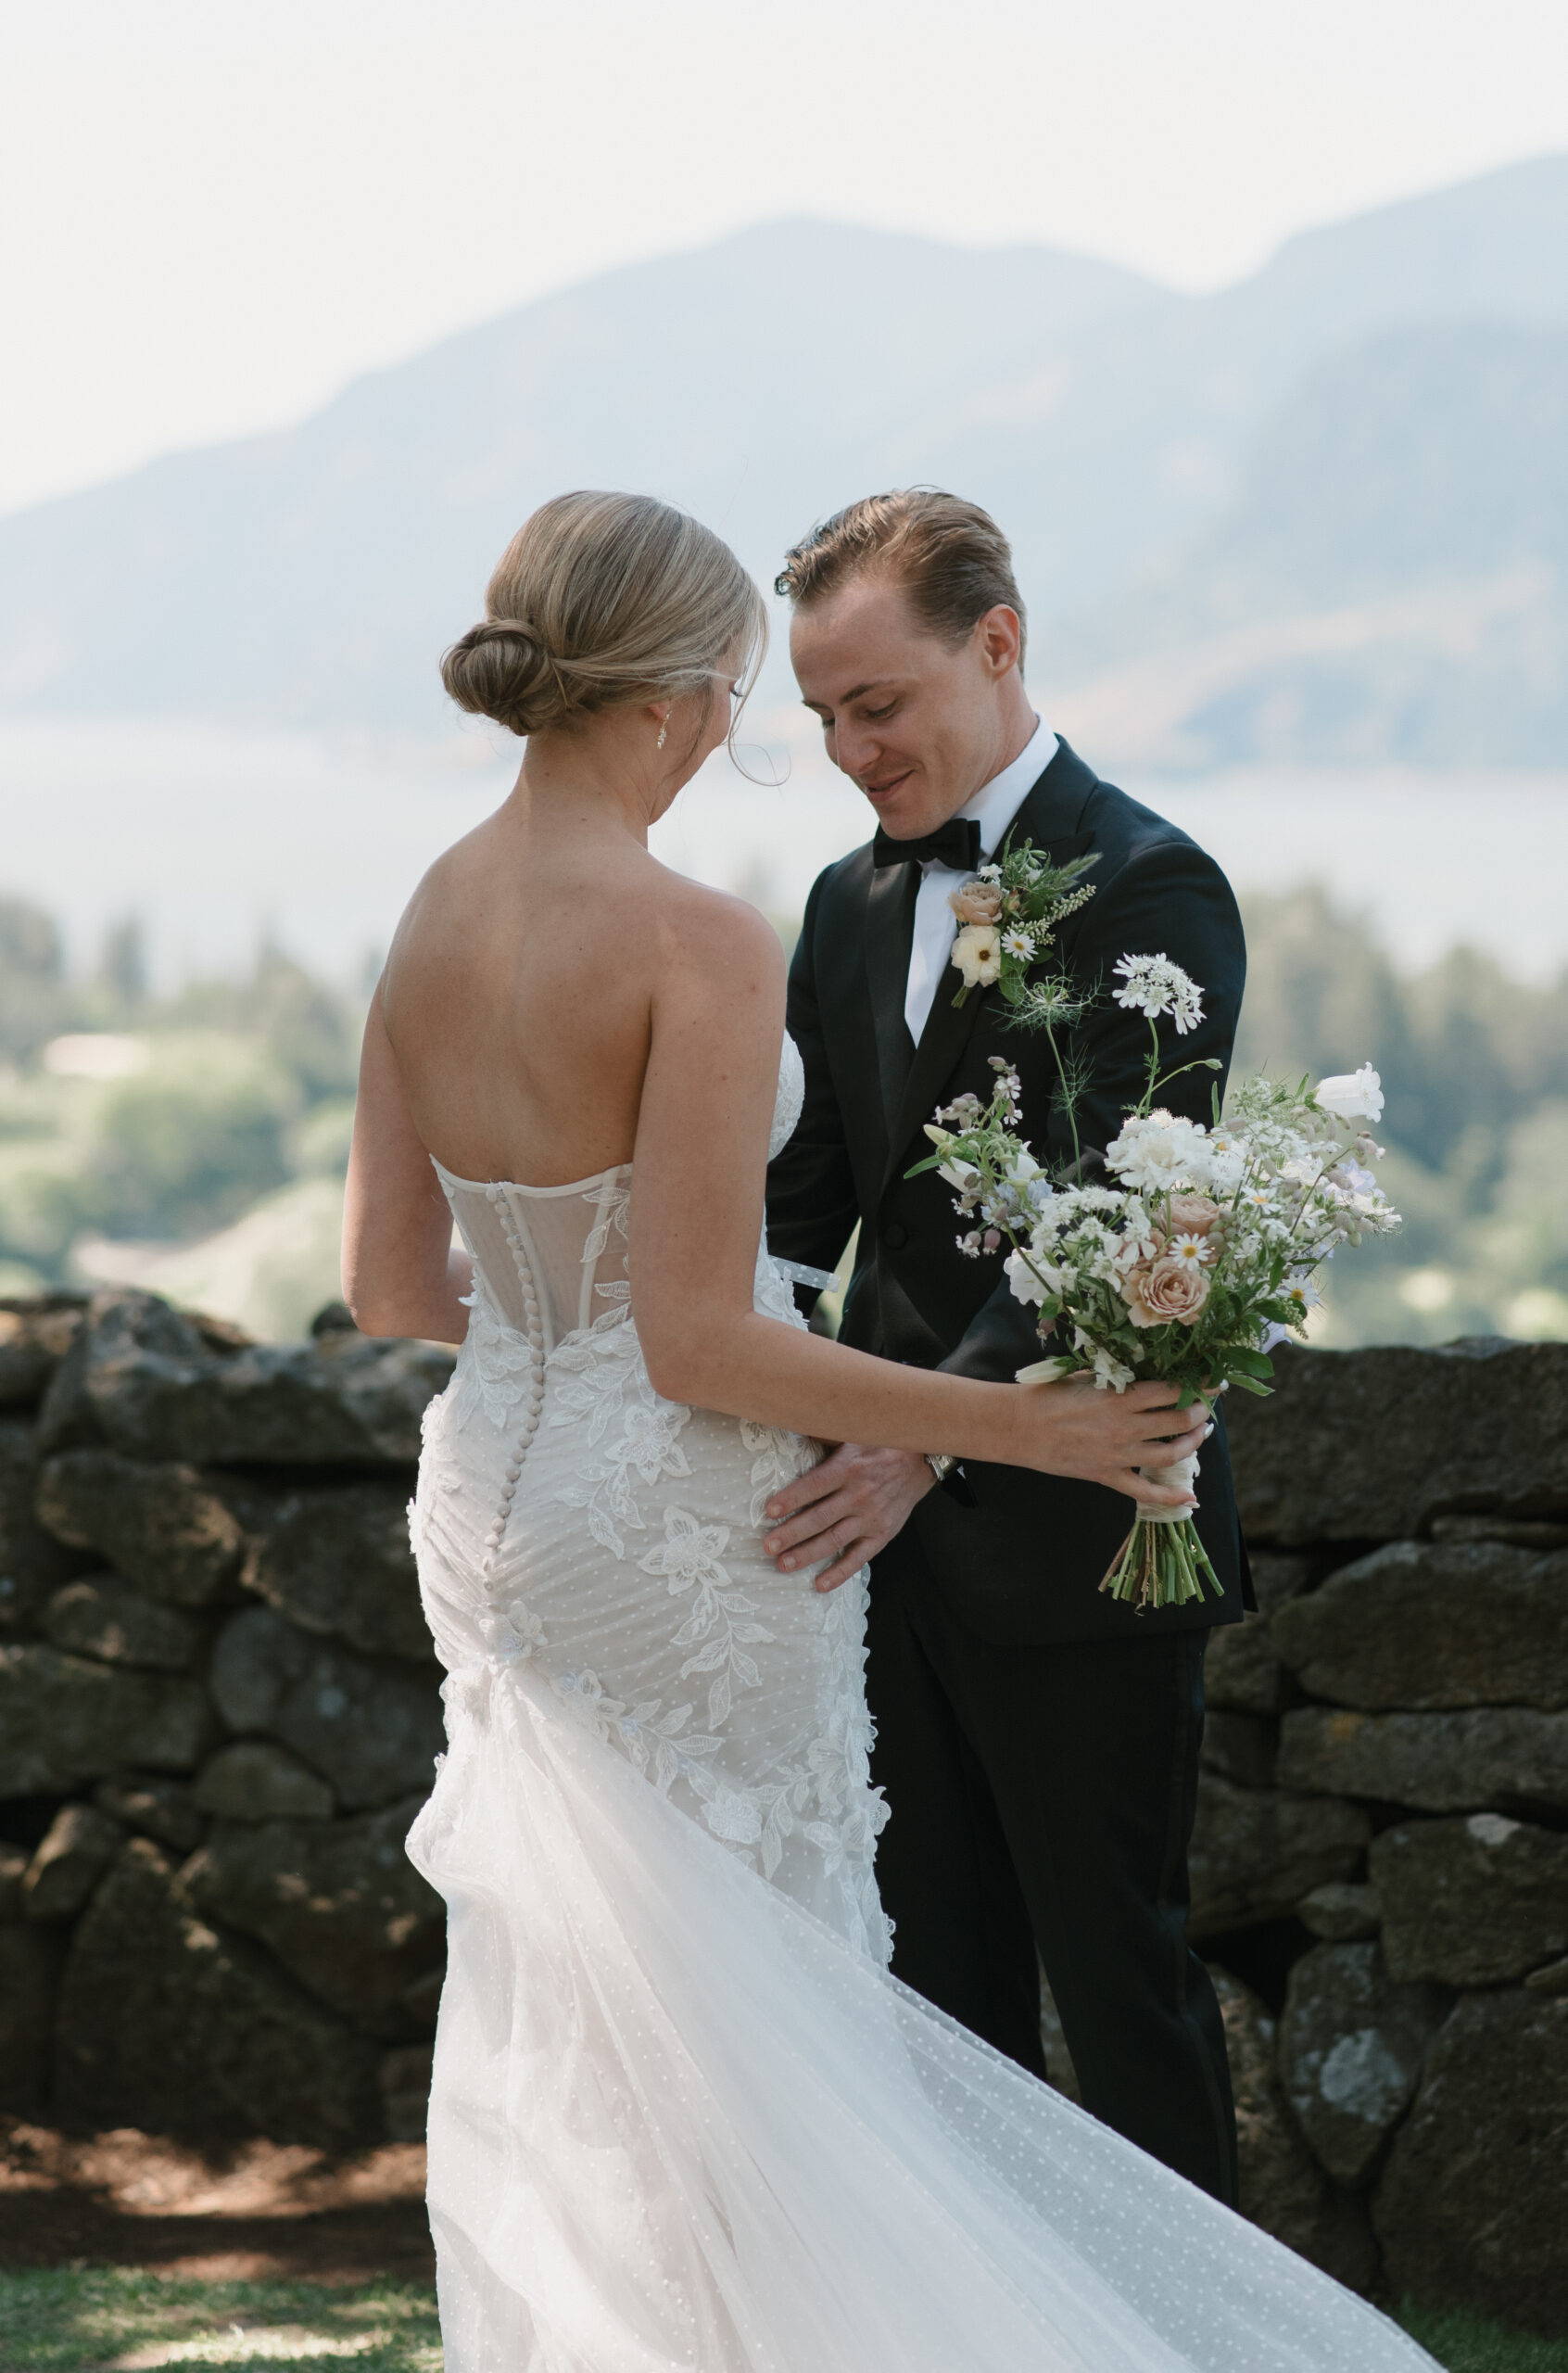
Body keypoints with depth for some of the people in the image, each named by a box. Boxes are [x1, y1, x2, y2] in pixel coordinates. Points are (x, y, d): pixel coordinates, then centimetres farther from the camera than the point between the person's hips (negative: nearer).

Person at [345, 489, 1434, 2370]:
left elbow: (388, 1284, 6)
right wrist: (1020, 1424, -17)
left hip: (493, 1497, 7)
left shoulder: (430, 918, 0)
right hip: (679, 1528, -7)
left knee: (553, 2027, 17)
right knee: (750, 2023, 7)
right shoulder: (700, 946, -21)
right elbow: (701, 1344, -23)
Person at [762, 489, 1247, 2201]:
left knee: (1115, 1966, 3)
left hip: (1071, 1542, -7)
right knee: (941, 1968, 14)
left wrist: (930, 1441, -33)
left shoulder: (1147, 886, -13)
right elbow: (807, 1193, 9)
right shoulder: (852, 904, 12)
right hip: (899, 1531, 7)